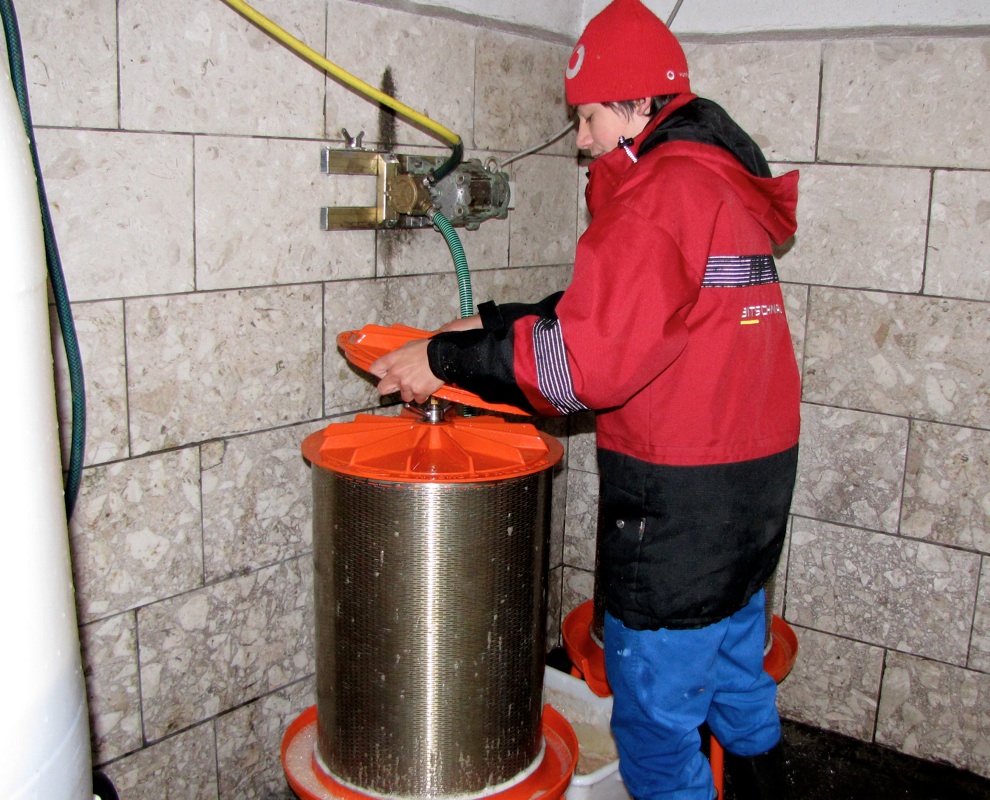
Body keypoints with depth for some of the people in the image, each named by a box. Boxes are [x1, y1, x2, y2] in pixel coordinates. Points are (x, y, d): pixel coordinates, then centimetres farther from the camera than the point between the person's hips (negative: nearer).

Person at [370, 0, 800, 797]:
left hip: (680, 494, -10)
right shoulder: (723, 181, 14)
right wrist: (494, 324, 11)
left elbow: (587, 356, -24)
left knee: (657, 709, 5)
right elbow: (614, 311, 16)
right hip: (755, 471, 10)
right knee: (734, 674, 26)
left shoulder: (662, 190, -17)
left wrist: (447, 357, -15)